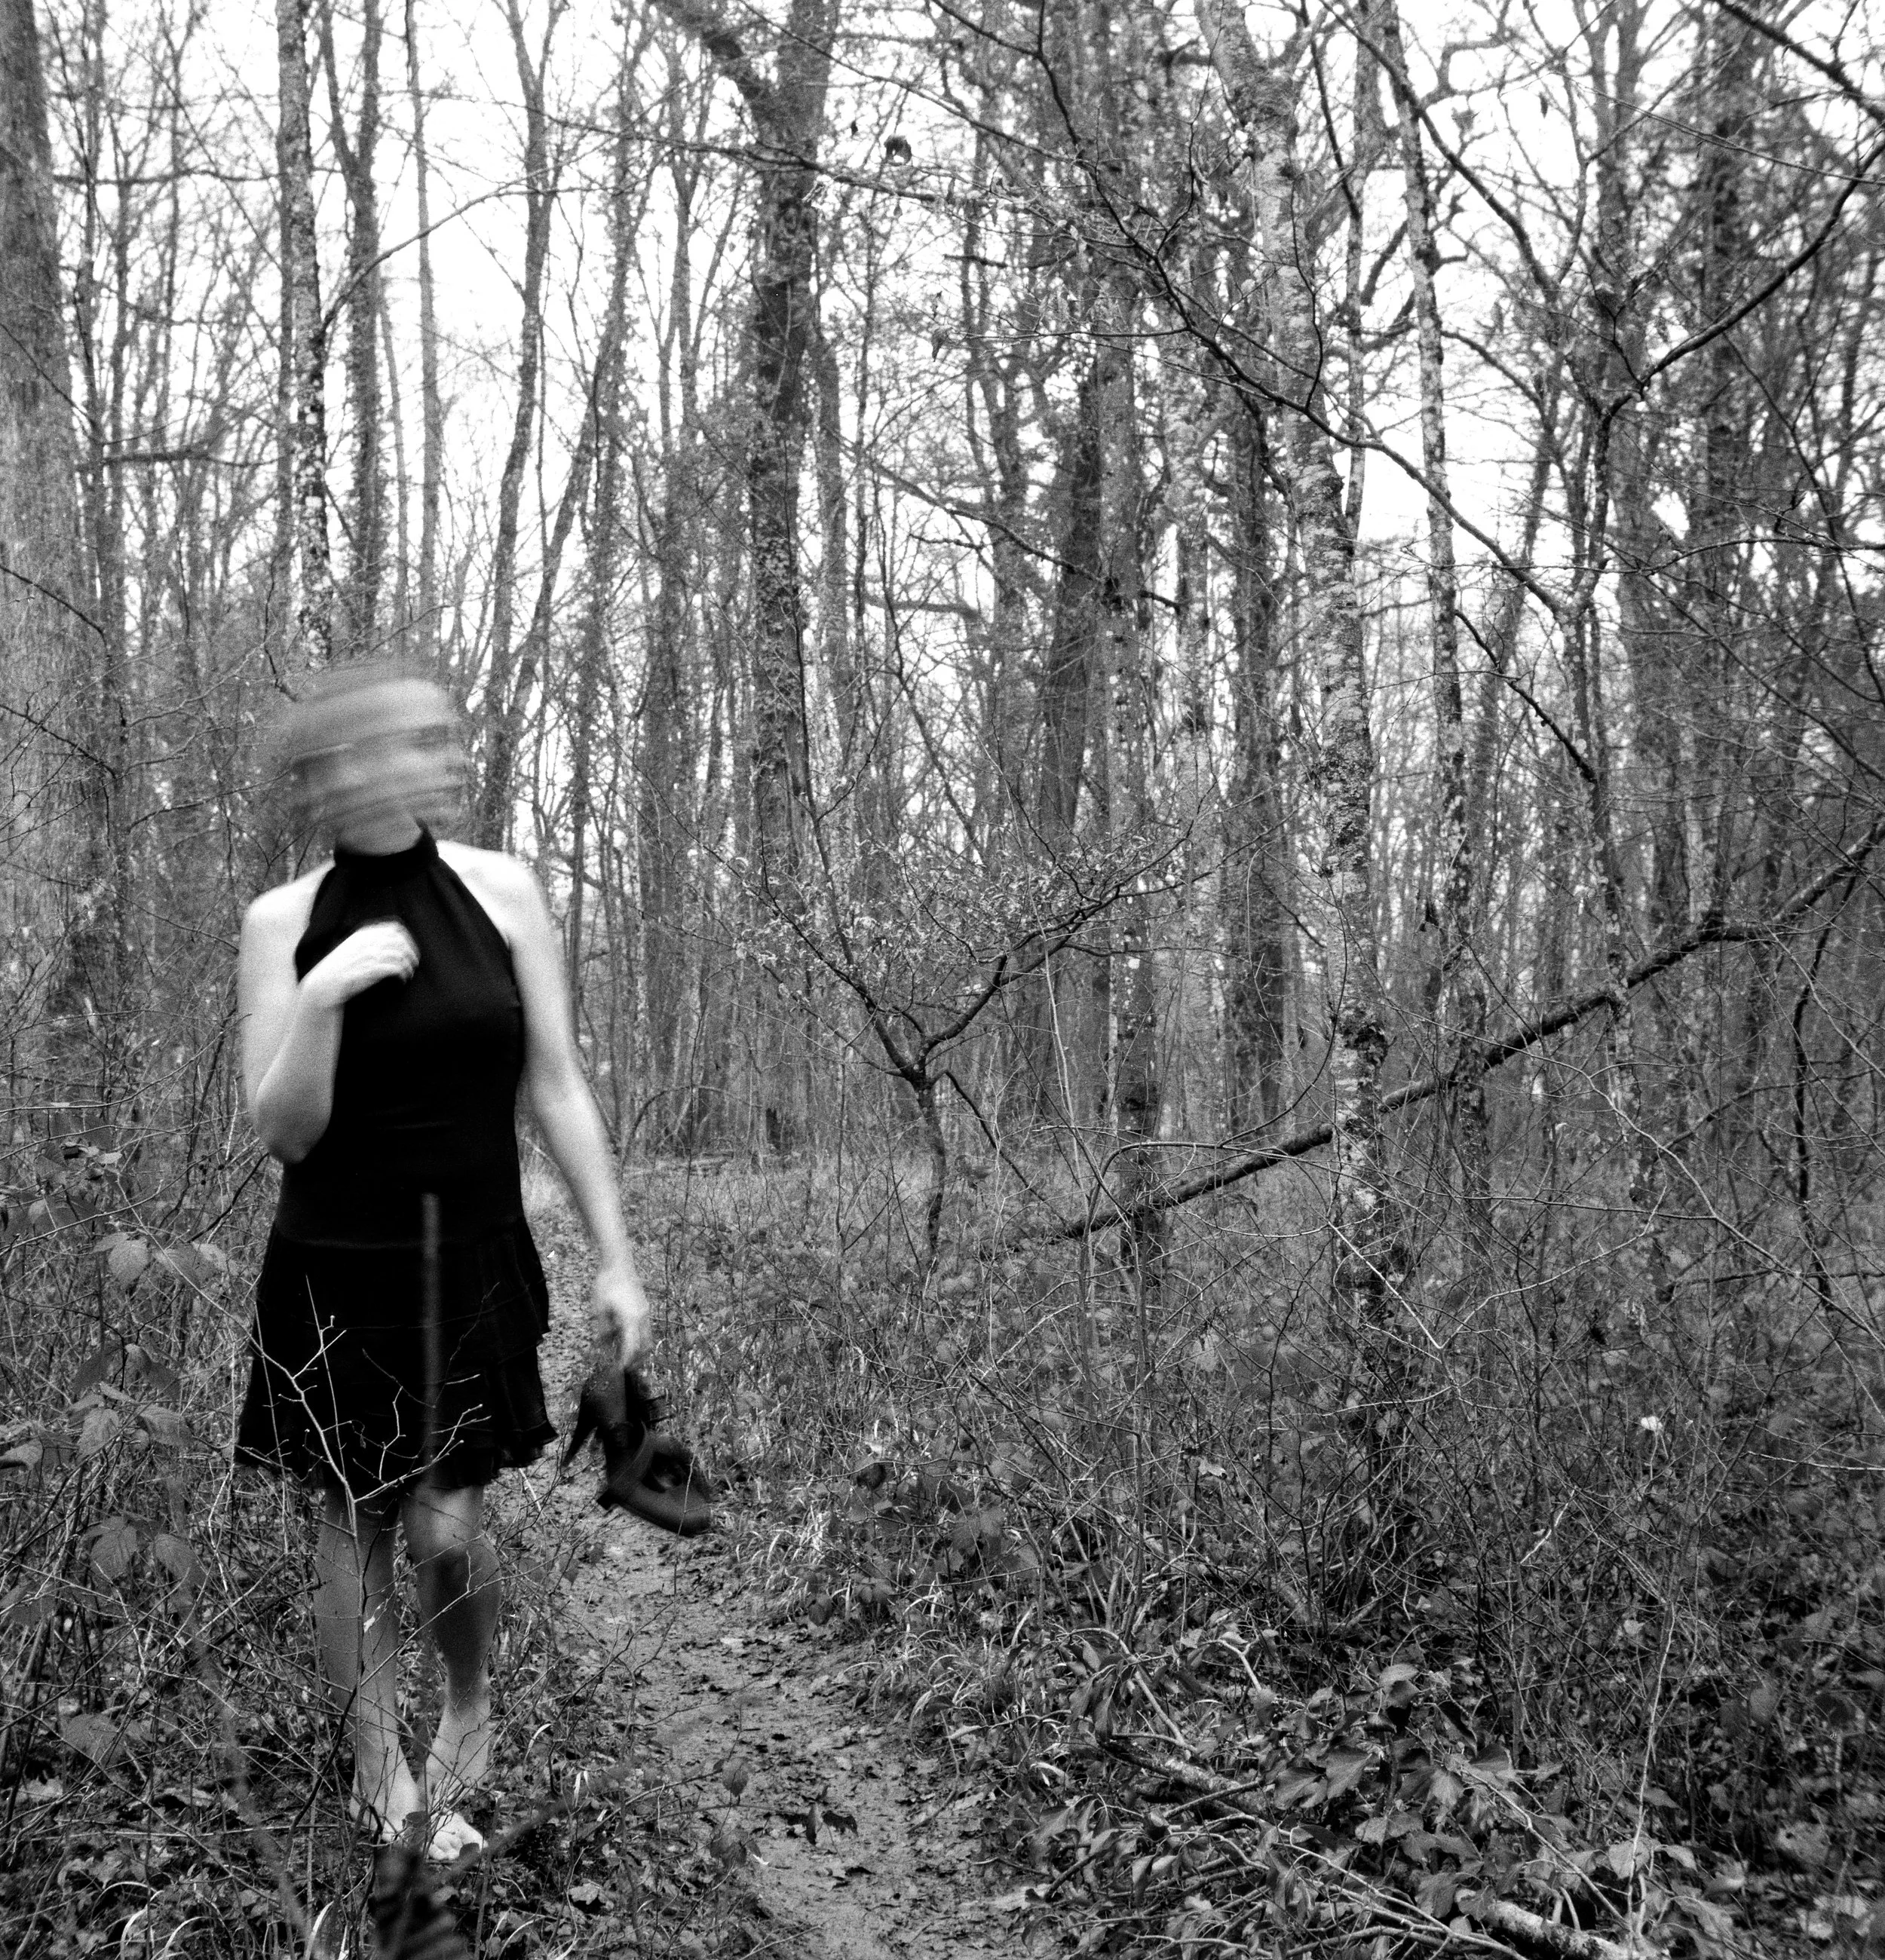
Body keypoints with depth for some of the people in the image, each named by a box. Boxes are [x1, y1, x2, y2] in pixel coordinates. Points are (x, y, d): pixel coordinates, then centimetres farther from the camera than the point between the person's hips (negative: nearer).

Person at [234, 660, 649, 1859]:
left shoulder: (501, 893, -4)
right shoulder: (285, 920, -5)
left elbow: (557, 1088, -1)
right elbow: (285, 1130, -7)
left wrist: (617, 1258, -3)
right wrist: (320, 997, -23)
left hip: (474, 1260, 0)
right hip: (337, 1265, 0)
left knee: (448, 1528, -2)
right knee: (355, 1520, 9)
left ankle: (472, 1706, 31)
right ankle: (384, 1780, 27)